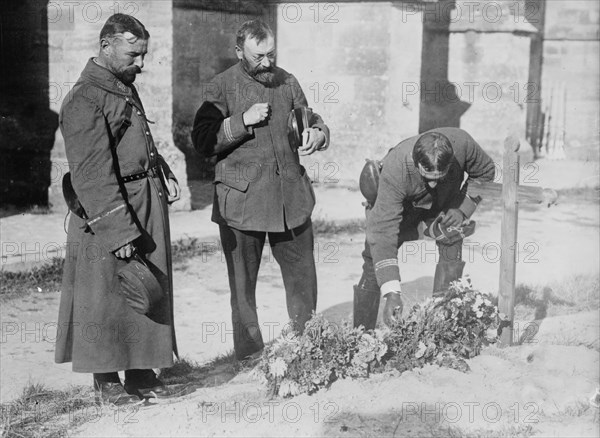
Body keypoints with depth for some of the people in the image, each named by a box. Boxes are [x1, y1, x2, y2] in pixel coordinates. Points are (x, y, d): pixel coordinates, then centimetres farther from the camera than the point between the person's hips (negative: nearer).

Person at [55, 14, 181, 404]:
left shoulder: (125, 87, 13)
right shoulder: (84, 100, -15)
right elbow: (93, 174, -20)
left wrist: (165, 174, 11)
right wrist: (119, 232, -22)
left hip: (149, 201, 9)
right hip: (108, 211, -9)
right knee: (107, 296, 1)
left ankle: (141, 371, 23)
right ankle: (106, 379, 13)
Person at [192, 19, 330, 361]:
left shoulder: (287, 82, 9)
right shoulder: (222, 88, -4)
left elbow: (311, 121, 20)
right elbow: (203, 141, -9)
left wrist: (317, 135, -4)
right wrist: (243, 121, -20)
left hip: (292, 198, 4)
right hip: (241, 201, -4)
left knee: (302, 276, 9)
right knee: (243, 281, 6)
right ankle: (250, 356, 18)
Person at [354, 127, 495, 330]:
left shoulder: (461, 143, -37)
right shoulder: (395, 169, -44)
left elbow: (485, 172, -12)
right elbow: (384, 232, -46)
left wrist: (463, 209, -25)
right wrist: (391, 293, -53)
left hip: (444, 204, 3)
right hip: (399, 206, -2)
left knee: (452, 247, -16)